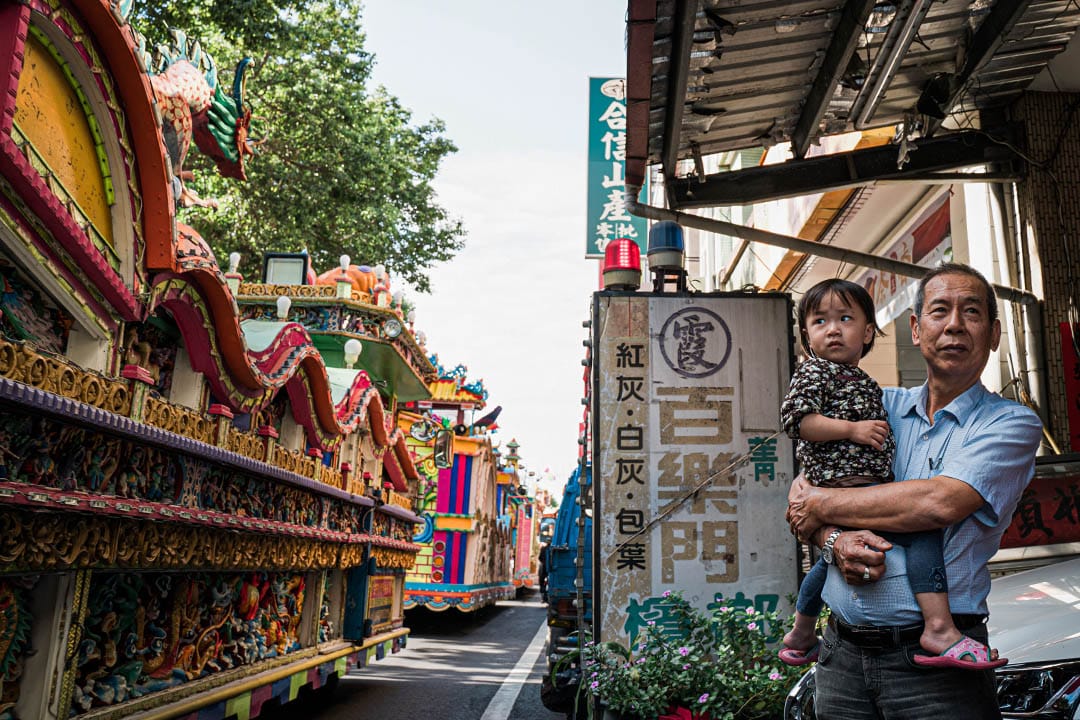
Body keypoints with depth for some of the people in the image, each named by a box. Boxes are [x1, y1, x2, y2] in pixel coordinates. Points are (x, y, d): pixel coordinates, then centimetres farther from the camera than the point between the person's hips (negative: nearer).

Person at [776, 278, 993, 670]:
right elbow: (794, 417, -20)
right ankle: (939, 627, -23)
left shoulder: (864, 382, 20)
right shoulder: (814, 372, -6)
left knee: (831, 559, 25)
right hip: (847, 487, -10)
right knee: (923, 529, -21)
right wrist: (851, 429, -20)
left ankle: (801, 634, 43)